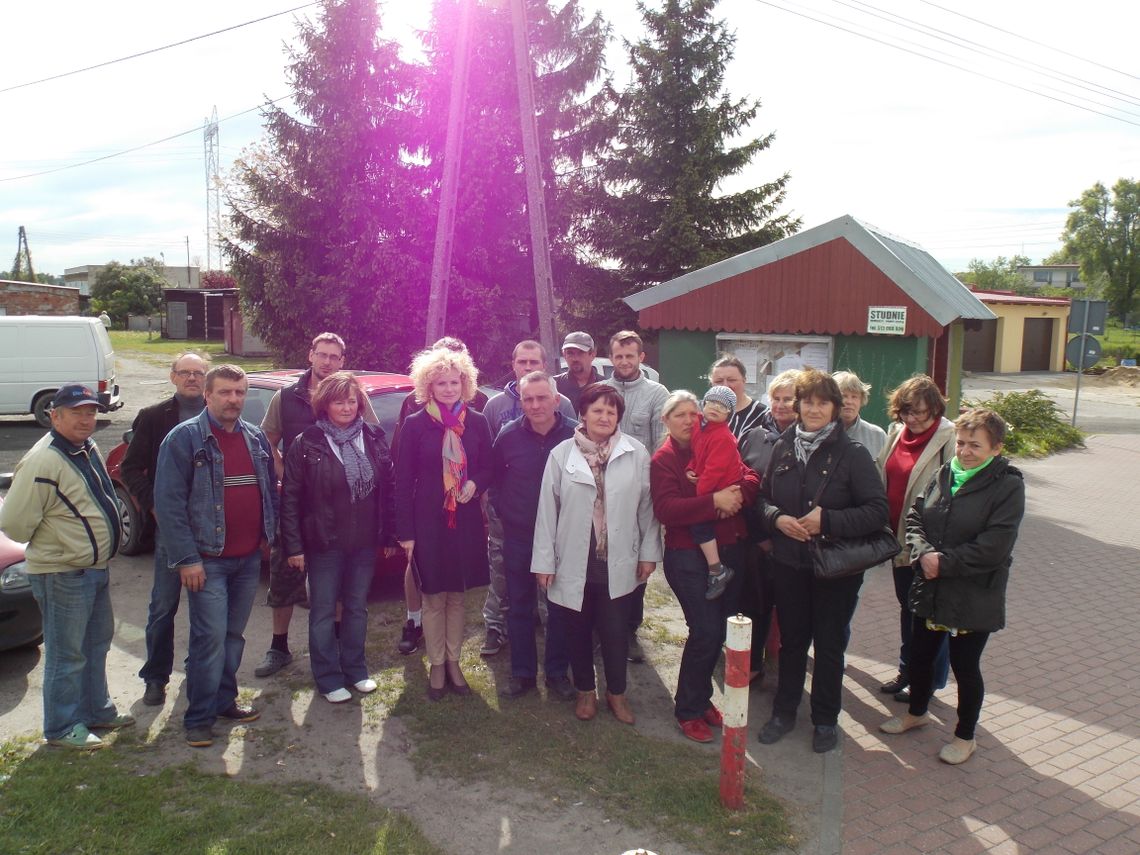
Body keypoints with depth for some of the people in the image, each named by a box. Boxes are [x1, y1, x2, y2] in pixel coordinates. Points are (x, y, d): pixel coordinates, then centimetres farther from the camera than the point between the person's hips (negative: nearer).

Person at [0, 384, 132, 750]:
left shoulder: (88, 449, 8)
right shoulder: (43, 462, -21)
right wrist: (50, 544, -5)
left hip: (95, 567, 9)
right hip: (63, 575, -9)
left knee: (96, 644, 21)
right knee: (67, 654, 3)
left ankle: (97, 710, 36)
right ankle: (63, 728, 18)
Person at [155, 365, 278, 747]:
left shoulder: (256, 438, 10)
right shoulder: (184, 438, -8)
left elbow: (270, 491, 17)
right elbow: (169, 503, -12)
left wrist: (269, 536, 9)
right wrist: (186, 558, -16)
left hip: (249, 558, 6)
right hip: (208, 559, -5)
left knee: (234, 635, 15)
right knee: (211, 637, -5)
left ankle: (224, 700, 29)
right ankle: (199, 718, 7)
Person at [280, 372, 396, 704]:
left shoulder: (374, 439, 2)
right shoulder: (306, 445, -8)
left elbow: (388, 489, 6)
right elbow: (290, 498, -8)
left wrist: (389, 535, 4)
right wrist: (294, 545, -11)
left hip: (365, 543, 3)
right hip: (324, 544, -3)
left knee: (357, 608, 15)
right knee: (324, 612, 7)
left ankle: (355, 669, 30)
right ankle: (328, 678, 21)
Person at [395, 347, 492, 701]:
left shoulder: (477, 422, 2)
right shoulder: (415, 425, -5)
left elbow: (488, 469, 10)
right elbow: (403, 482, -5)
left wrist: (475, 484, -14)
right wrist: (405, 532, -8)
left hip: (465, 522, 2)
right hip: (428, 522, -2)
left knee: (457, 595, 13)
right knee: (434, 598, 7)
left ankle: (453, 662, 27)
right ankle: (437, 666, 21)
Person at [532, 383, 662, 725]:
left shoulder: (637, 454, -3)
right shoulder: (561, 455, -4)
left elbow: (647, 506, 1)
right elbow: (547, 510, -2)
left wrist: (649, 553, 1)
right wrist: (544, 561, -3)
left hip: (618, 565, 0)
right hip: (574, 564, 0)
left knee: (616, 633, 8)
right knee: (579, 632, 14)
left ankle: (617, 692, 31)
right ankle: (585, 690, 35)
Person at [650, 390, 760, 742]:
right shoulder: (663, 460, -4)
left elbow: (752, 479, 1)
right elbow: (666, 510, -18)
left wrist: (737, 493, -20)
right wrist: (714, 501, -23)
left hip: (730, 551, 5)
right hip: (689, 556, -5)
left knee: (720, 629, 11)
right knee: (706, 631, -9)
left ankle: (701, 698, 31)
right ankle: (688, 710, 11)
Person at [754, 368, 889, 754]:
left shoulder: (852, 454, -10)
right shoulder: (783, 447, 1)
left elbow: (877, 510, -14)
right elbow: (763, 497, 9)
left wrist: (827, 520, -23)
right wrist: (777, 518, -12)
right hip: (788, 563, 3)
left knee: (829, 644, 11)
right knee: (791, 640, 16)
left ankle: (825, 720, 29)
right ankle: (784, 711, 32)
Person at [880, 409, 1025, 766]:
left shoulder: (1008, 486, -13)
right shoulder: (943, 476, 3)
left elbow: (994, 546, -20)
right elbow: (914, 517, 3)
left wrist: (944, 562, -19)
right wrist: (923, 553, -15)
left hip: (974, 598, -5)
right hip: (929, 589, 5)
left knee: (965, 666, 9)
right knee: (920, 655, 19)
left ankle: (965, 736, 31)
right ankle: (917, 712, 44)